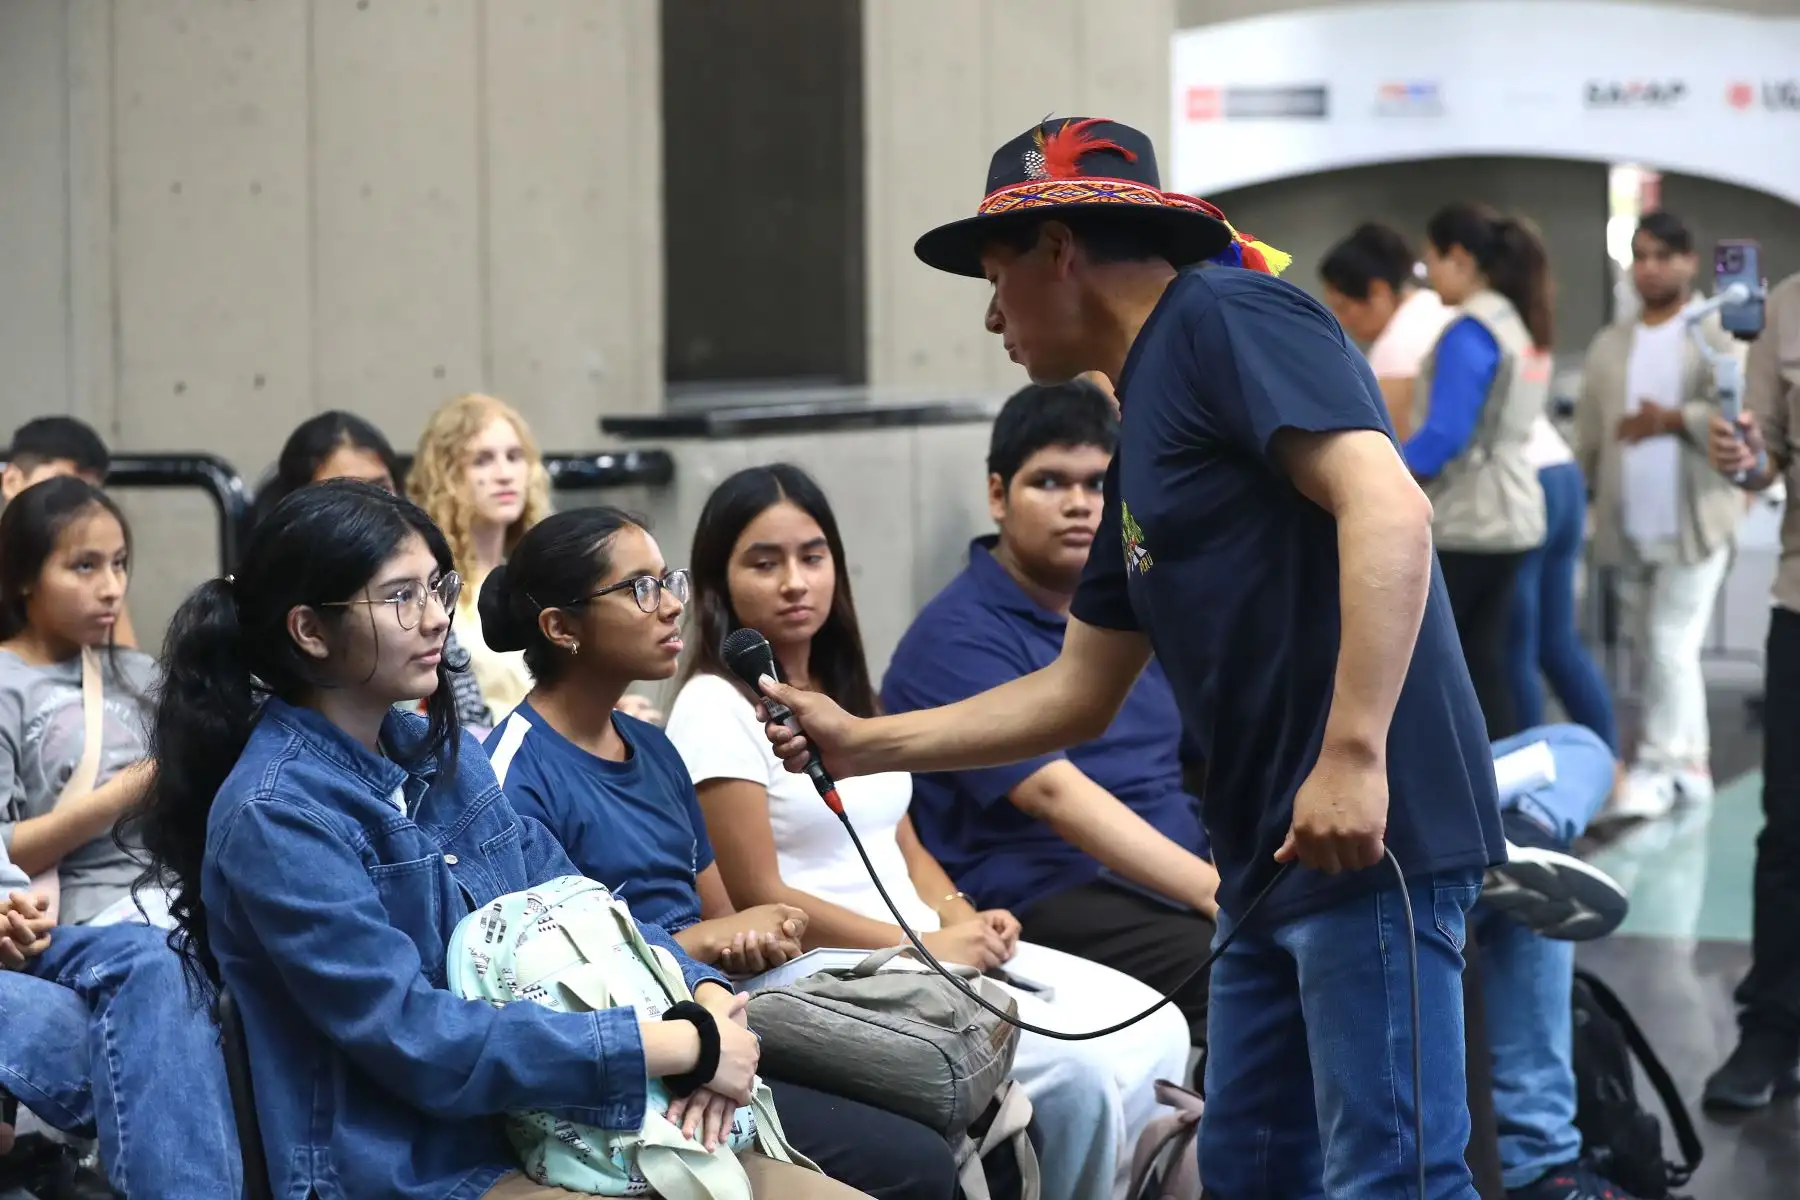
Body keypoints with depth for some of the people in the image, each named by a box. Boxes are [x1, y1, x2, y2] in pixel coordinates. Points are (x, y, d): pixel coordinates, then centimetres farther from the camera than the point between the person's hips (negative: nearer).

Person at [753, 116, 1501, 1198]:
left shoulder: (1227, 318, -6)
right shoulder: (1141, 440, 22)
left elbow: (1389, 509, -20)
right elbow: (1079, 696, 27)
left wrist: (1353, 756, -27)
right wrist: (859, 744, 27)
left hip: (1365, 831, -10)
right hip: (1274, 862, 10)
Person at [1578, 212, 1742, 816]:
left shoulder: (1718, 336, -1)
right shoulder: (1608, 345, 14)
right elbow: (1591, 432, 15)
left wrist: (1677, 420, -20)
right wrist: (1601, 498, 9)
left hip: (1694, 519, -6)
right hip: (1630, 525, 6)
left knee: (1672, 646, -11)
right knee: (1662, 650, 10)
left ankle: (1661, 766, -8)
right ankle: (1690, 763, 17)